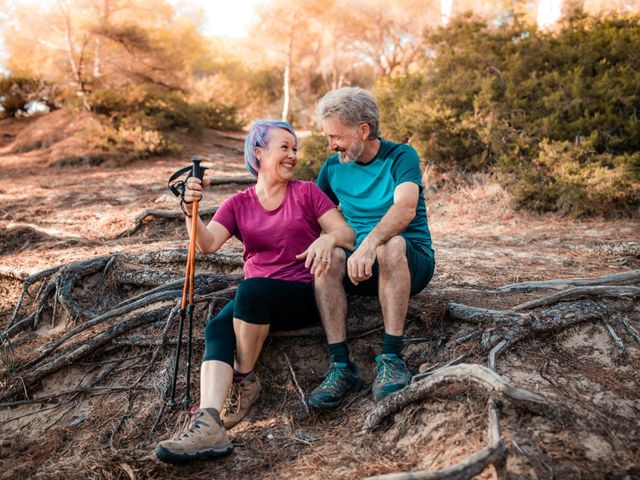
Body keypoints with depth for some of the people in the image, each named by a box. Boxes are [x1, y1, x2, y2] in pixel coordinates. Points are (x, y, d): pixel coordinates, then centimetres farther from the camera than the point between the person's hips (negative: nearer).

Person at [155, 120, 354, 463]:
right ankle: (209, 426, -44)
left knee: (250, 289, -33)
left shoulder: (306, 193, 5)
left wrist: (328, 238, -26)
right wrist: (191, 211, -24)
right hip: (258, 301, 3)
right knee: (216, 328, -28)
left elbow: (348, 234, -3)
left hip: (306, 294, -3)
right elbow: (207, 244, -4)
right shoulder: (238, 205, 11)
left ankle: (244, 380, -14)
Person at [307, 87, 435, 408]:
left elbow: (406, 208, -26)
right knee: (327, 256, -30)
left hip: (412, 262, -3)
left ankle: (391, 359, -34)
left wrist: (370, 243, -42)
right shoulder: (333, 167, 9)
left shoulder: (401, 156, -6)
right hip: (361, 268, 3)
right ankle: (341, 366, -31)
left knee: (391, 244, -38)